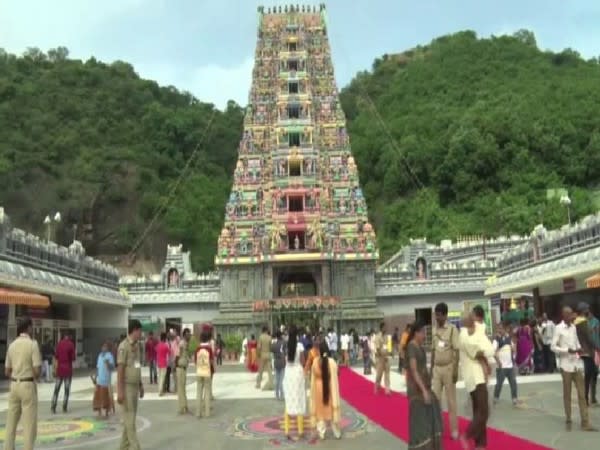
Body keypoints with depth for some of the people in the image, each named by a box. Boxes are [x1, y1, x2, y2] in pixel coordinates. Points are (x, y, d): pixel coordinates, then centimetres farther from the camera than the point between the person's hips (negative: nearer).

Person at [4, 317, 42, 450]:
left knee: (11, 422, 13)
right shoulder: (33, 344, -13)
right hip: (28, 386, -6)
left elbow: (7, 371, 11)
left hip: (14, 385, 6)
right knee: (29, 424, -1)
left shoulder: (12, 345, 7)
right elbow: (37, 370, -16)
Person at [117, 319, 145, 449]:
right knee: (129, 420, -5)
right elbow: (120, 370, -18)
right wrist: (120, 391, -21)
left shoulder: (136, 346, 11)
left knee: (131, 419, 12)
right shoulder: (124, 346, -15)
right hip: (126, 387, -8)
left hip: (134, 386, 8)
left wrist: (141, 385, 20)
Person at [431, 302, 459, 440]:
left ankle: (454, 430, 12)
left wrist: (455, 370, -16)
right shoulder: (434, 330, 8)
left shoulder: (452, 329, -9)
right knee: (435, 398, 7)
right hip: (436, 368, 5)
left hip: (448, 368, -5)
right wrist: (431, 369, 13)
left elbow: (457, 351, -11)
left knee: (451, 400, 3)